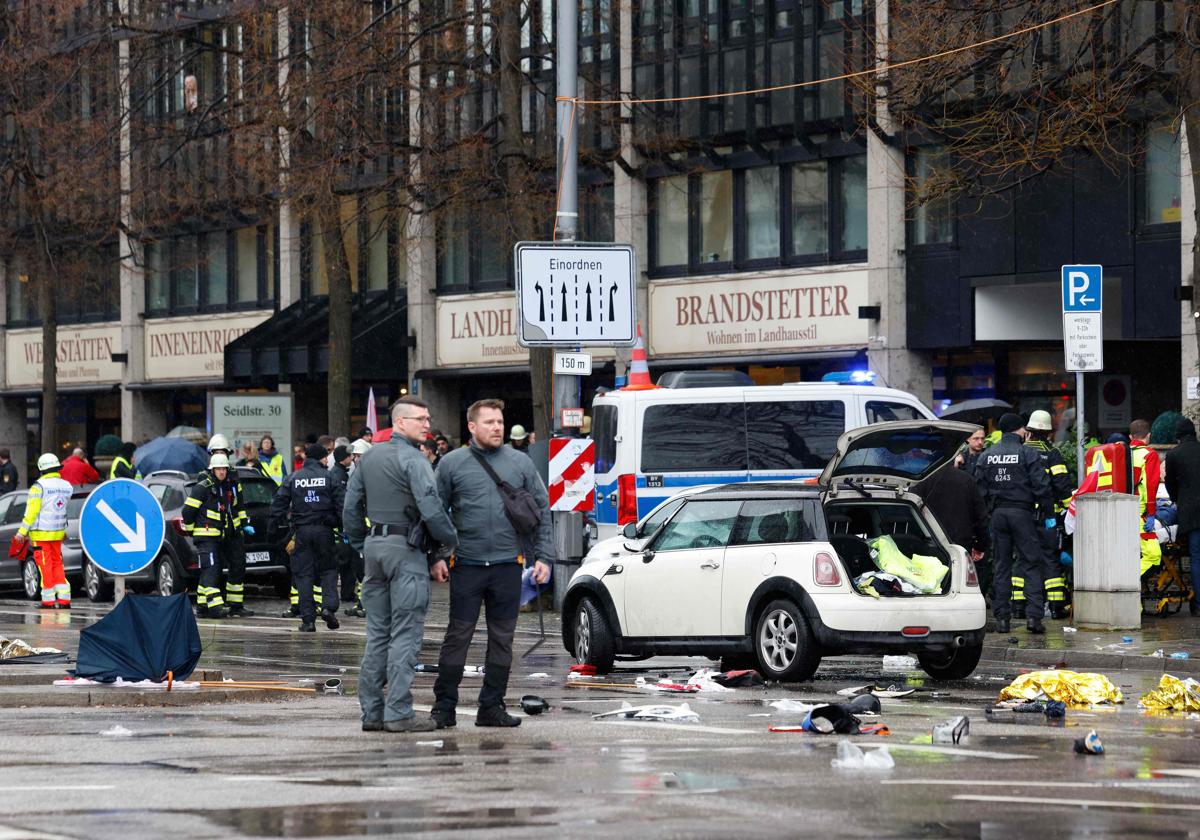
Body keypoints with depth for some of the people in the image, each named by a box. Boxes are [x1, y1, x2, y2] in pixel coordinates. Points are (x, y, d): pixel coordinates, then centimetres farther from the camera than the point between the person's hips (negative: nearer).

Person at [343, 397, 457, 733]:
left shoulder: (370, 457, 13)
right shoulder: (412, 459, -12)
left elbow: (351, 507, 16)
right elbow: (431, 509, -19)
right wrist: (452, 541, -5)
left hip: (375, 544, 8)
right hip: (406, 549, -8)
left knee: (377, 632, 11)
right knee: (405, 634, -5)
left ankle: (371, 711, 11)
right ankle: (399, 712, -7)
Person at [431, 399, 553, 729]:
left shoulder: (521, 463, 8)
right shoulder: (452, 464, 3)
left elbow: (542, 511, 11)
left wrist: (543, 556, 3)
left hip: (508, 565, 2)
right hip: (467, 565, -2)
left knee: (502, 638, 6)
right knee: (457, 636, -2)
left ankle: (491, 707, 14)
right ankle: (444, 706, 3)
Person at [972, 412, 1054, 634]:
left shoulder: (986, 456, 8)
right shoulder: (1027, 454, -4)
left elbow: (979, 489, 8)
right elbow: (1041, 486, -8)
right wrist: (1048, 514, 0)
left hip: (997, 513, 4)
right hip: (1022, 512, -4)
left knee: (1001, 566, 8)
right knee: (1031, 563, 0)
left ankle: (1002, 618, 5)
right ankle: (1033, 615, -10)